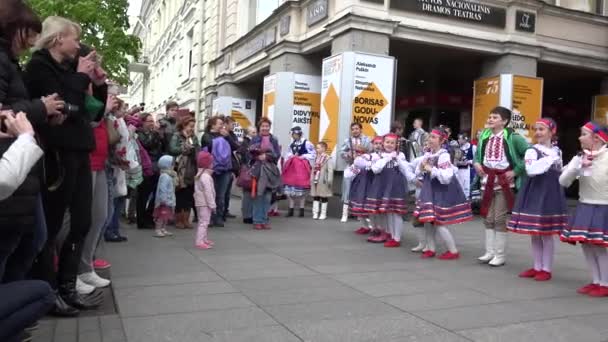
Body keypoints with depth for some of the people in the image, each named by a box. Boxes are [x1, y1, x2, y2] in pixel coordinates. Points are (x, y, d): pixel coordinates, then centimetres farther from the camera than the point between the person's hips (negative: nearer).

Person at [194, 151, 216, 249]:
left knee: (202, 221, 19)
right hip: (205, 203, -11)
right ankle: (200, 242, -11)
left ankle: (204, 238, 30)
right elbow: (208, 192, -23)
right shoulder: (206, 176, -19)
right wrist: (212, 204, -18)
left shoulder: (199, 175, 14)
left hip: (200, 202, 11)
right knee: (204, 222, -9)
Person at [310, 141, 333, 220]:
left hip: (323, 182, -6)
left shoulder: (328, 159, -10)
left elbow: (330, 170, -15)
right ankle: (315, 213, 12)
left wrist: (329, 181, -21)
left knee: (324, 198, 4)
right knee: (315, 197, 7)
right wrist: (311, 179, 13)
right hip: (315, 181, 6)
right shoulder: (316, 158, 11)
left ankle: (323, 214, 12)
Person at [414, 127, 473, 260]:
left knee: (439, 223, -4)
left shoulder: (443, 156, -21)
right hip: (431, 190, 8)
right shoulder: (428, 154, 3)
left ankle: (453, 251, 11)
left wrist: (431, 169, -25)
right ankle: (430, 249, 24)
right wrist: (422, 167, -5)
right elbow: (420, 171, 17)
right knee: (428, 220, 11)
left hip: (442, 192, -8)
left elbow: (447, 177, -32)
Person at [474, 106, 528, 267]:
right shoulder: (484, 136, 7)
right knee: (487, 218, 10)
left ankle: (500, 255, 11)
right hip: (487, 180, 6)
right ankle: (490, 252, 20)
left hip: (503, 181, -6)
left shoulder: (512, 137, -12)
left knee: (500, 218, 0)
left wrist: (516, 171, -15)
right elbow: (477, 153, 24)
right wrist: (476, 163, 4)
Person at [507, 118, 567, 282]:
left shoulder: (557, 151, 9)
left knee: (547, 234, 3)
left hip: (551, 194, 1)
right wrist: (549, 158, -19)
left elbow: (559, 173, 20)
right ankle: (537, 267, 20)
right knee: (534, 234, 7)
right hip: (535, 194, -1)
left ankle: (546, 269, 14)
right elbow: (531, 170, -24)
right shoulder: (532, 150, -5)